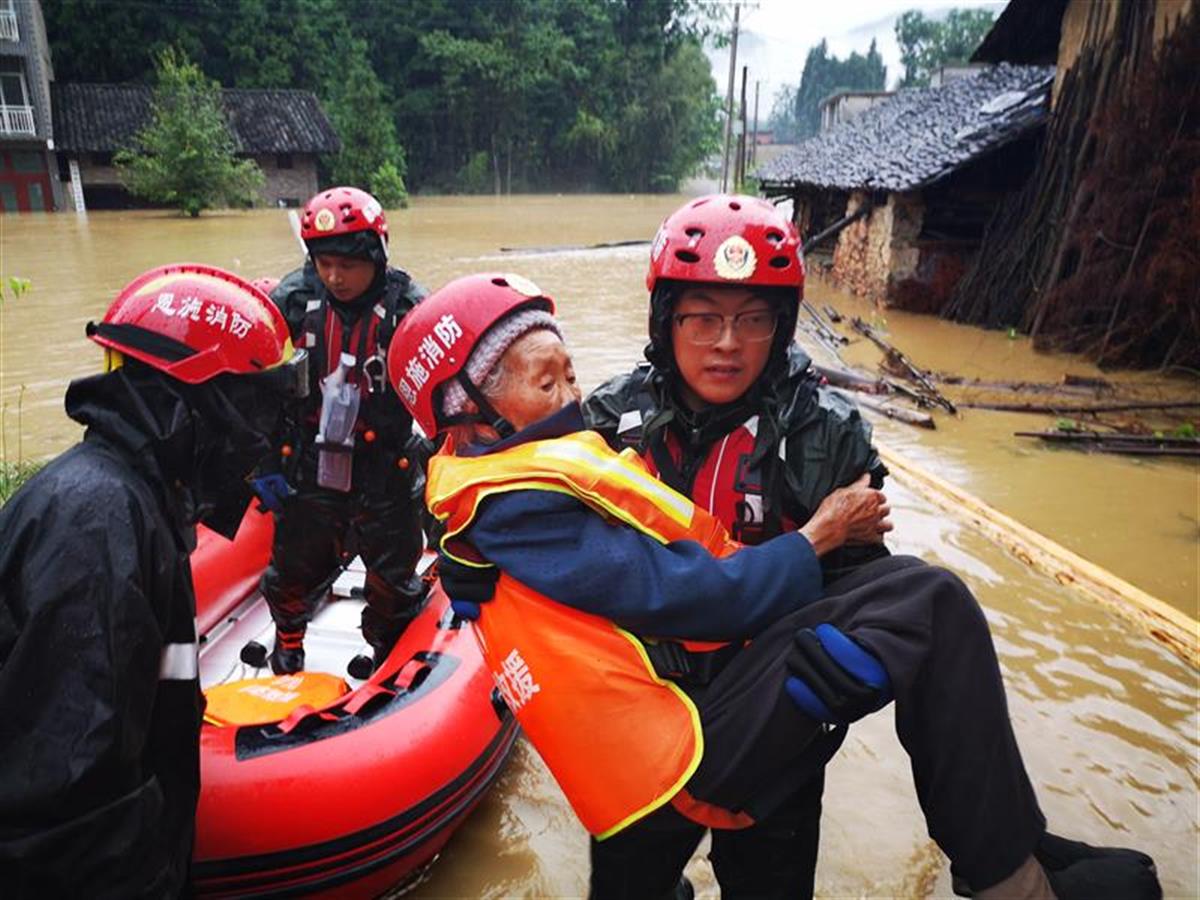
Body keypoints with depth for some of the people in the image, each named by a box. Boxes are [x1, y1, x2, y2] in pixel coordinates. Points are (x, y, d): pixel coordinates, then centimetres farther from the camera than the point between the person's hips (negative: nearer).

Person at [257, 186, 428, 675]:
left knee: (394, 581, 8)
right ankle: (287, 645, 50)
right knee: (293, 570, 20)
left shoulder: (408, 308, -12)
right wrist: (263, 464, 1)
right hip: (307, 466, 3)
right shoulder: (291, 300, -6)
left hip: (385, 472, -2)